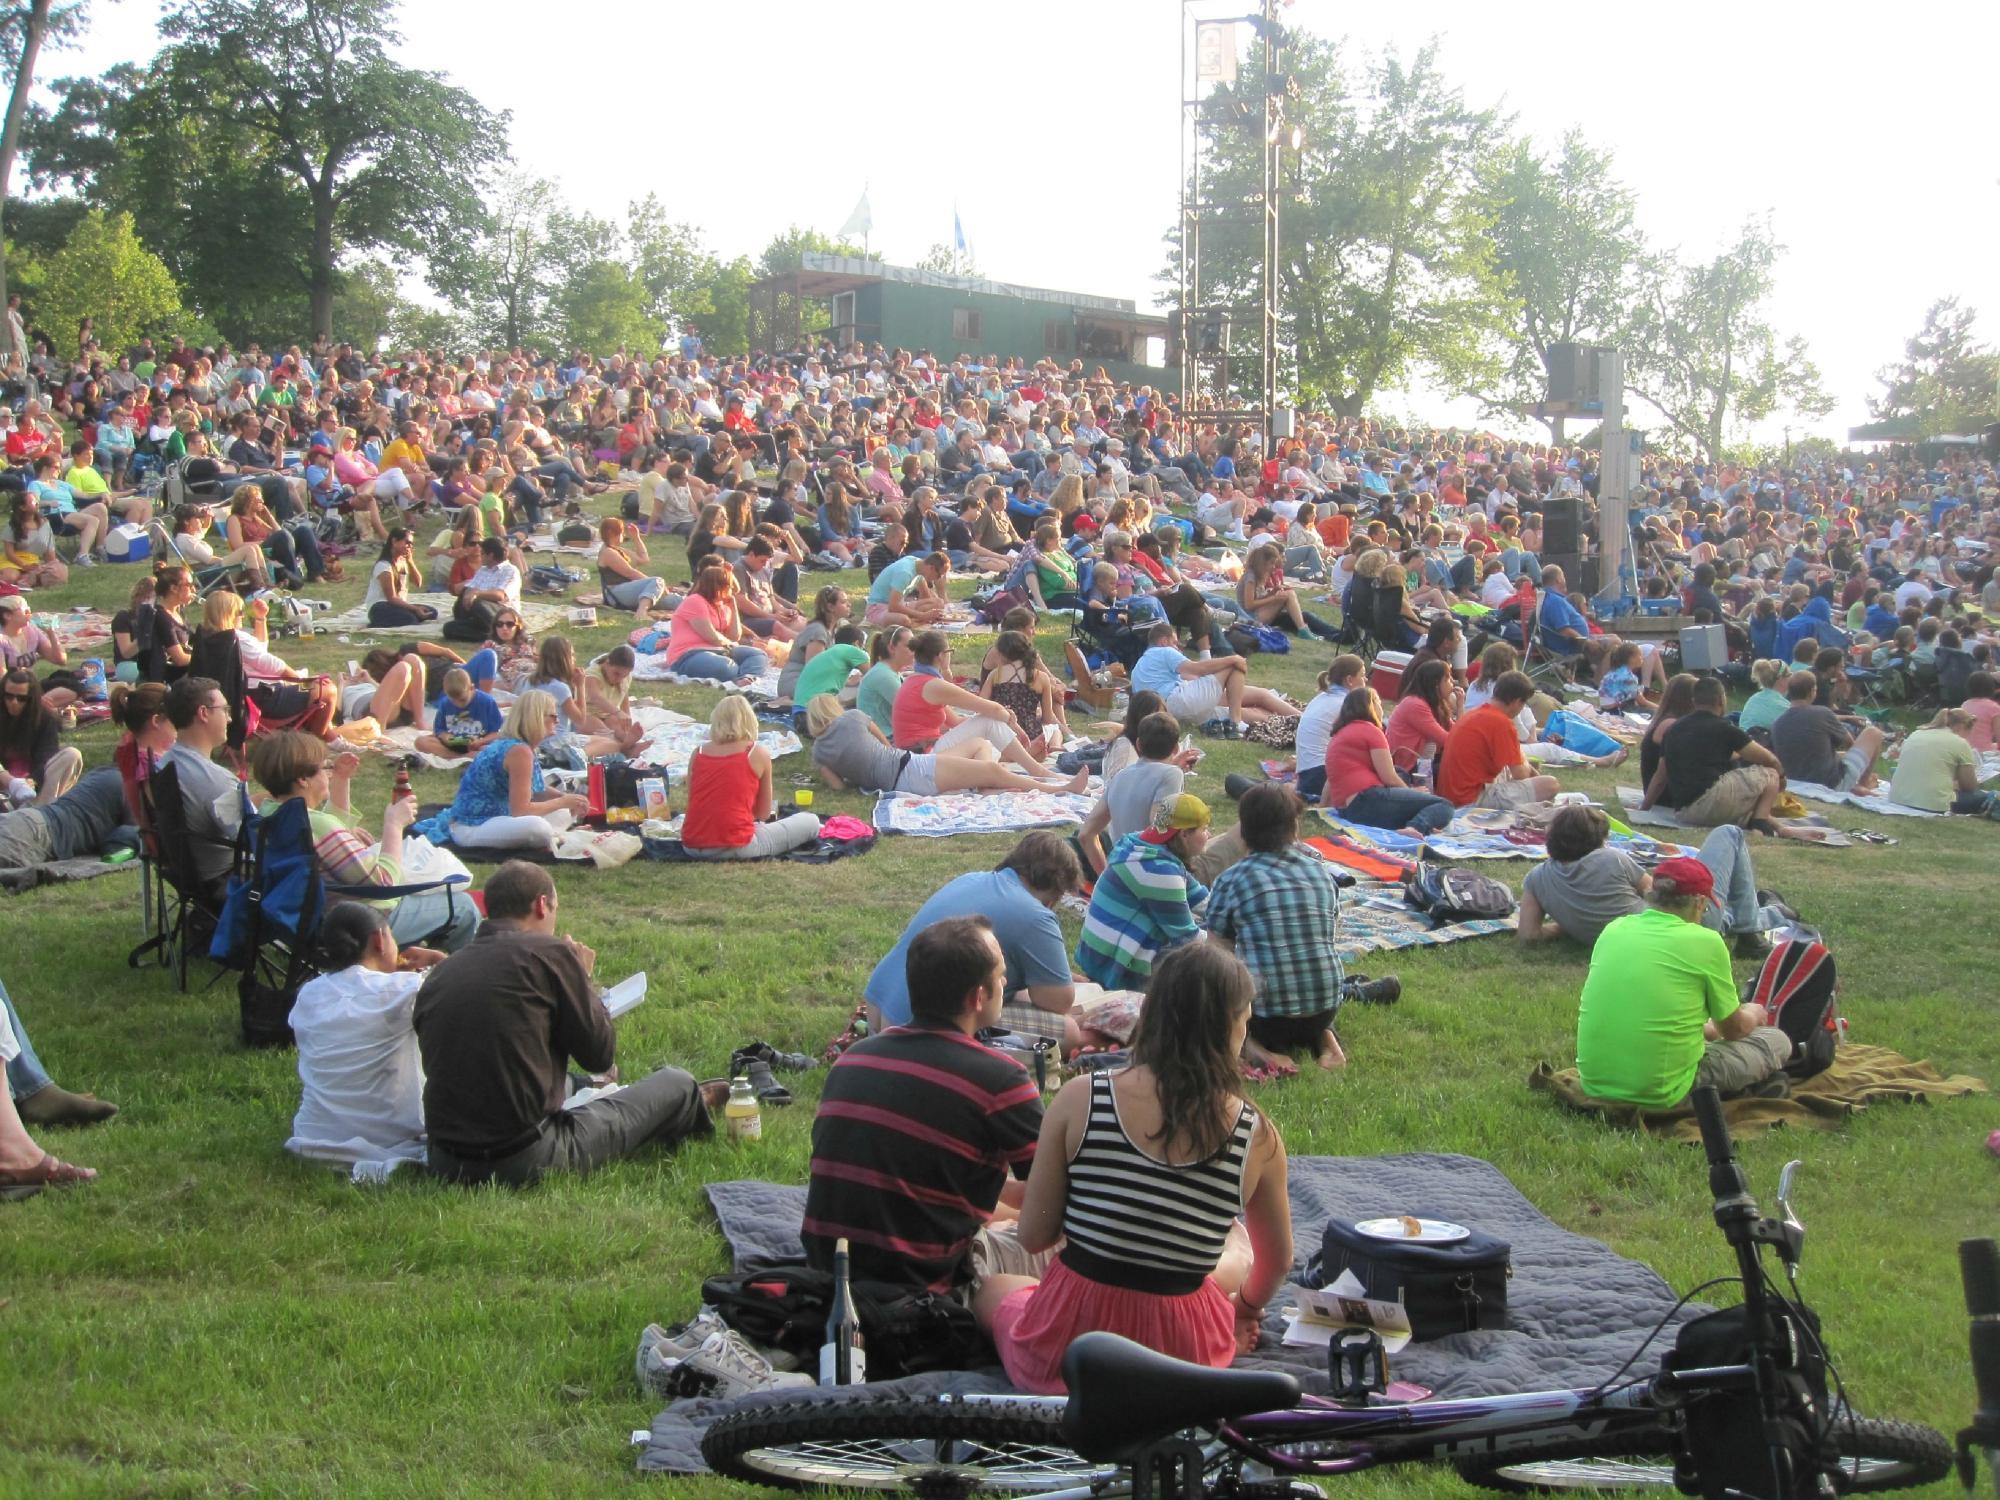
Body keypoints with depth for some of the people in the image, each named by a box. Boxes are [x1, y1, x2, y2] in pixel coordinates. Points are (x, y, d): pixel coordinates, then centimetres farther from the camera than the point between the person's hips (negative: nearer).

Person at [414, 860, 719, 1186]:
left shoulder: (438, 974, 7)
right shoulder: (549, 953, -9)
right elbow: (600, 1054, -3)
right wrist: (582, 978, 13)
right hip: (527, 1160, -6)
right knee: (675, 1084, 14)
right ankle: (692, 1109, 49)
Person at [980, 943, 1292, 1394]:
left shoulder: (1080, 1099, -12)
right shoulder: (1257, 1136, -8)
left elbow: (1033, 1237, -6)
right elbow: (1277, 1264, 9)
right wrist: (1246, 1306, 32)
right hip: (1180, 1354, 2)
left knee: (990, 1286, 35)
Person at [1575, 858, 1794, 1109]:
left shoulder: (1614, 930, 6)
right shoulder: (1705, 942, -9)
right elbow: (1734, 1030, 6)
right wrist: (1752, 1015, 30)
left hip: (1595, 1085, 5)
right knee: (1777, 1041, 15)